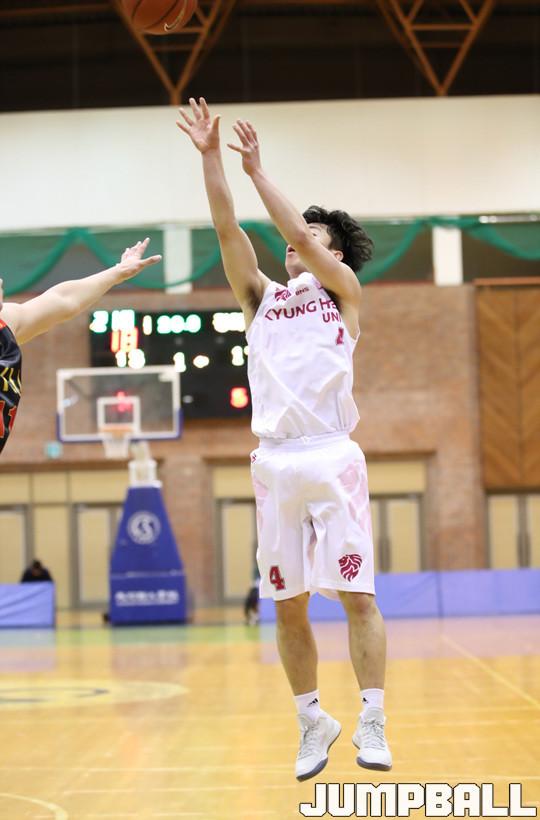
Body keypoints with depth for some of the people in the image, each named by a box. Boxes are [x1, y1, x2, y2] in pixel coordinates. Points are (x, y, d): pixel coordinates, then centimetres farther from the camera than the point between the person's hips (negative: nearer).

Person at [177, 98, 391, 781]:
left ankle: (372, 721, -3)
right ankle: (313, 722, 16)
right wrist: (211, 157, 0)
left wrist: (256, 170, -3)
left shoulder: (343, 289, 10)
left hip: (331, 457, -4)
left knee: (356, 594, -7)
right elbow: (228, 231, 7)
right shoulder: (262, 297, 18)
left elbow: (302, 238, -5)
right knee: (288, 605, 5)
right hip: (275, 462, 4)